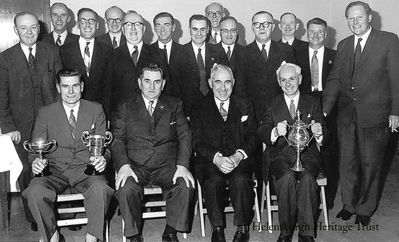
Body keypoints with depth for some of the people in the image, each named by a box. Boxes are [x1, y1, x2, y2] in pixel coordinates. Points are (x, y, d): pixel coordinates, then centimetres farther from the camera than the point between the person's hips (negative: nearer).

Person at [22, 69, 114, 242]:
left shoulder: (96, 110, 11)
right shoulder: (45, 113, 11)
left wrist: (102, 158, -16)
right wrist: (36, 161, -18)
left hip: (86, 169, 0)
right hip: (55, 170, 1)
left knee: (100, 189, -33)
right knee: (36, 191, -30)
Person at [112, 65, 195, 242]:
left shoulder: (175, 106, 13)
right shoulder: (125, 109, 11)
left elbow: (184, 137, 4)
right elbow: (117, 140, 2)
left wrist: (182, 165, -13)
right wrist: (123, 166, -17)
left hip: (167, 166, 1)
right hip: (135, 166, 0)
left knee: (186, 186, -27)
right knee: (126, 189, -30)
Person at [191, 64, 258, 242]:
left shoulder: (245, 106, 14)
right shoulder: (199, 108, 8)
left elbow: (252, 138, 6)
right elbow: (197, 142, 0)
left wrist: (238, 156, -14)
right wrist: (217, 158, -18)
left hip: (239, 159, 1)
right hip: (209, 160, 0)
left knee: (240, 180, -31)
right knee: (213, 181, -32)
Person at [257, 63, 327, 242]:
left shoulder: (313, 103, 14)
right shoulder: (272, 106, 12)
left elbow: (324, 135, 6)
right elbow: (261, 133, -1)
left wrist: (319, 134, -20)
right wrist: (275, 132, -25)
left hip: (307, 155, 1)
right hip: (280, 155, 0)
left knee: (307, 178, -31)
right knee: (287, 177, -32)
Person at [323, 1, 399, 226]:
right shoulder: (343, 45, 10)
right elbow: (334, 79, 7)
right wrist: (324, 110, -2)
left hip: (374, 114, -4)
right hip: (347, 114, 4)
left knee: (370, 163, 7)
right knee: (347, 162, 12)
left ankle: (365, 209, 24)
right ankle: (349, 204, 30)